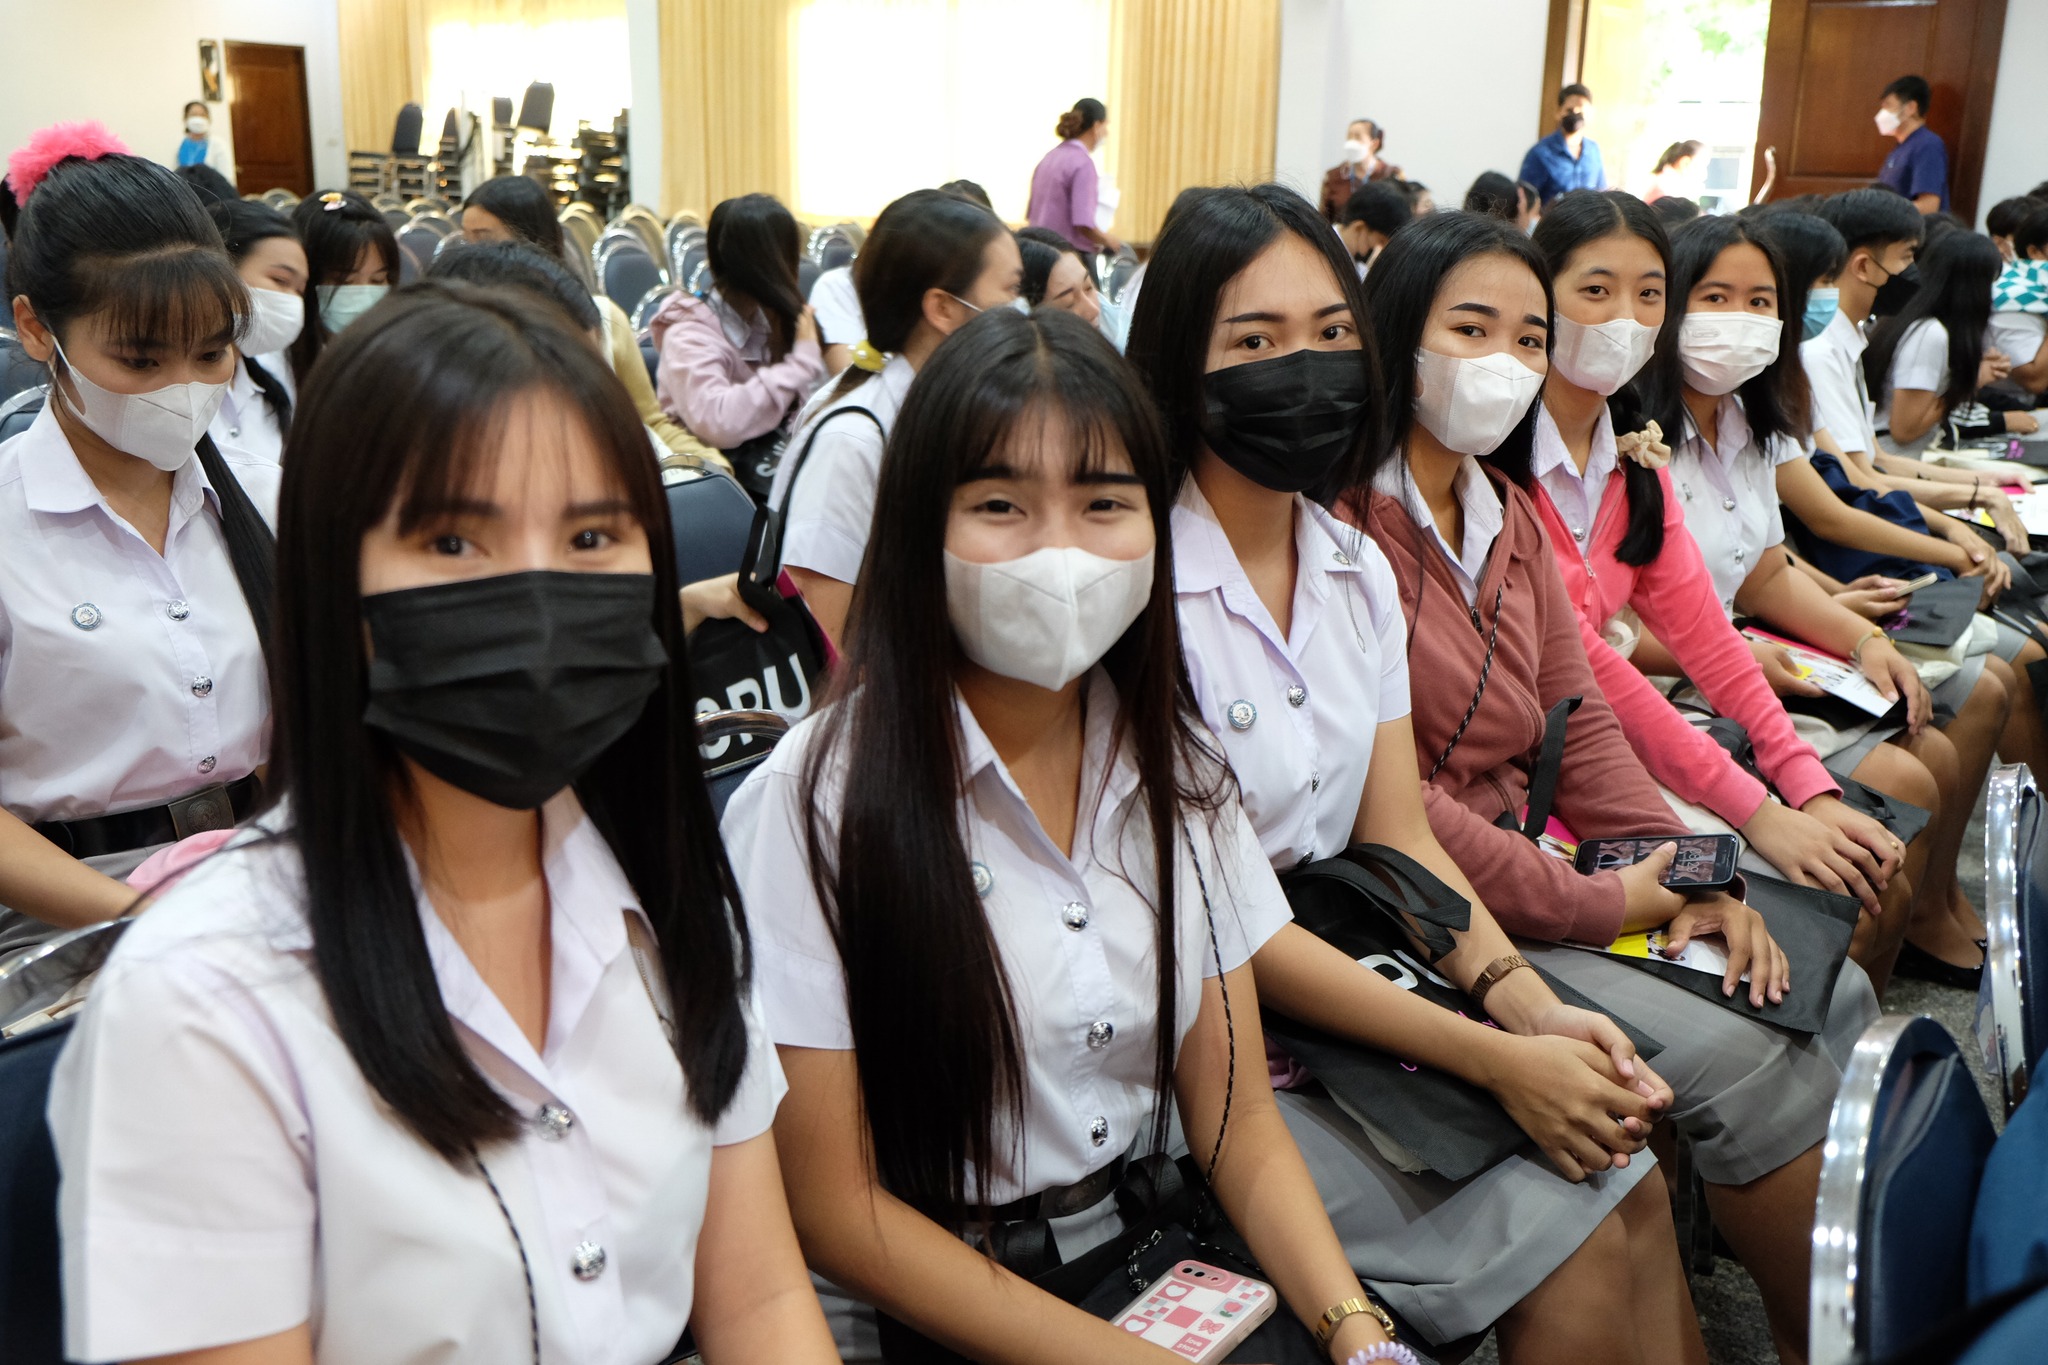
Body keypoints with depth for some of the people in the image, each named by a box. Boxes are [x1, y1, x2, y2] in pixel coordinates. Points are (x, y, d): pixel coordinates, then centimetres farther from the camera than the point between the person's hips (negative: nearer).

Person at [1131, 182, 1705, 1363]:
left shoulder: (1358, 567, 6)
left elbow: (1400, 836, 5)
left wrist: (1526, 1003, -13)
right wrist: (1495, 1060, -19)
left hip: (1349, 984, 7)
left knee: (1633, 1186, -5)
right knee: (1570, 1244, -12)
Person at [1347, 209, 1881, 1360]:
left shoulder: (1509, 514, 12)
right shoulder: (1339, 521, -17)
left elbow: (1580, 722, 10)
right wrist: (1600, 906, -14)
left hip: (1536, 852, 9)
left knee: (1832, 997, 4)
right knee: (1741, 1061, -15)